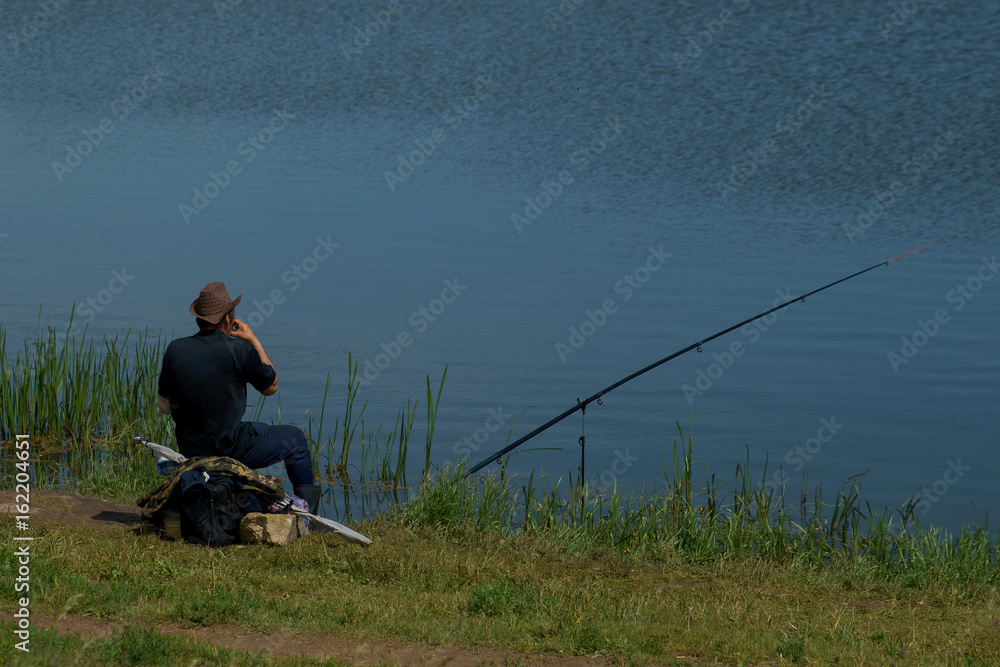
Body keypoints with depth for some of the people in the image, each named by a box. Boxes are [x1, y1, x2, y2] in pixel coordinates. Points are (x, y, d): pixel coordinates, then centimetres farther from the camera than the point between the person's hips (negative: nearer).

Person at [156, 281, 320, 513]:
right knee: (295, 438, 20)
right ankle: (306, 507, 35)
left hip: (189, 450, 5)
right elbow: (271, 386, 3)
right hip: (230, 447, -5)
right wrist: (254, 341, 9)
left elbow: (164, 406, 3)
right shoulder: (239, 349, -15)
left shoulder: (175, 349, -5)